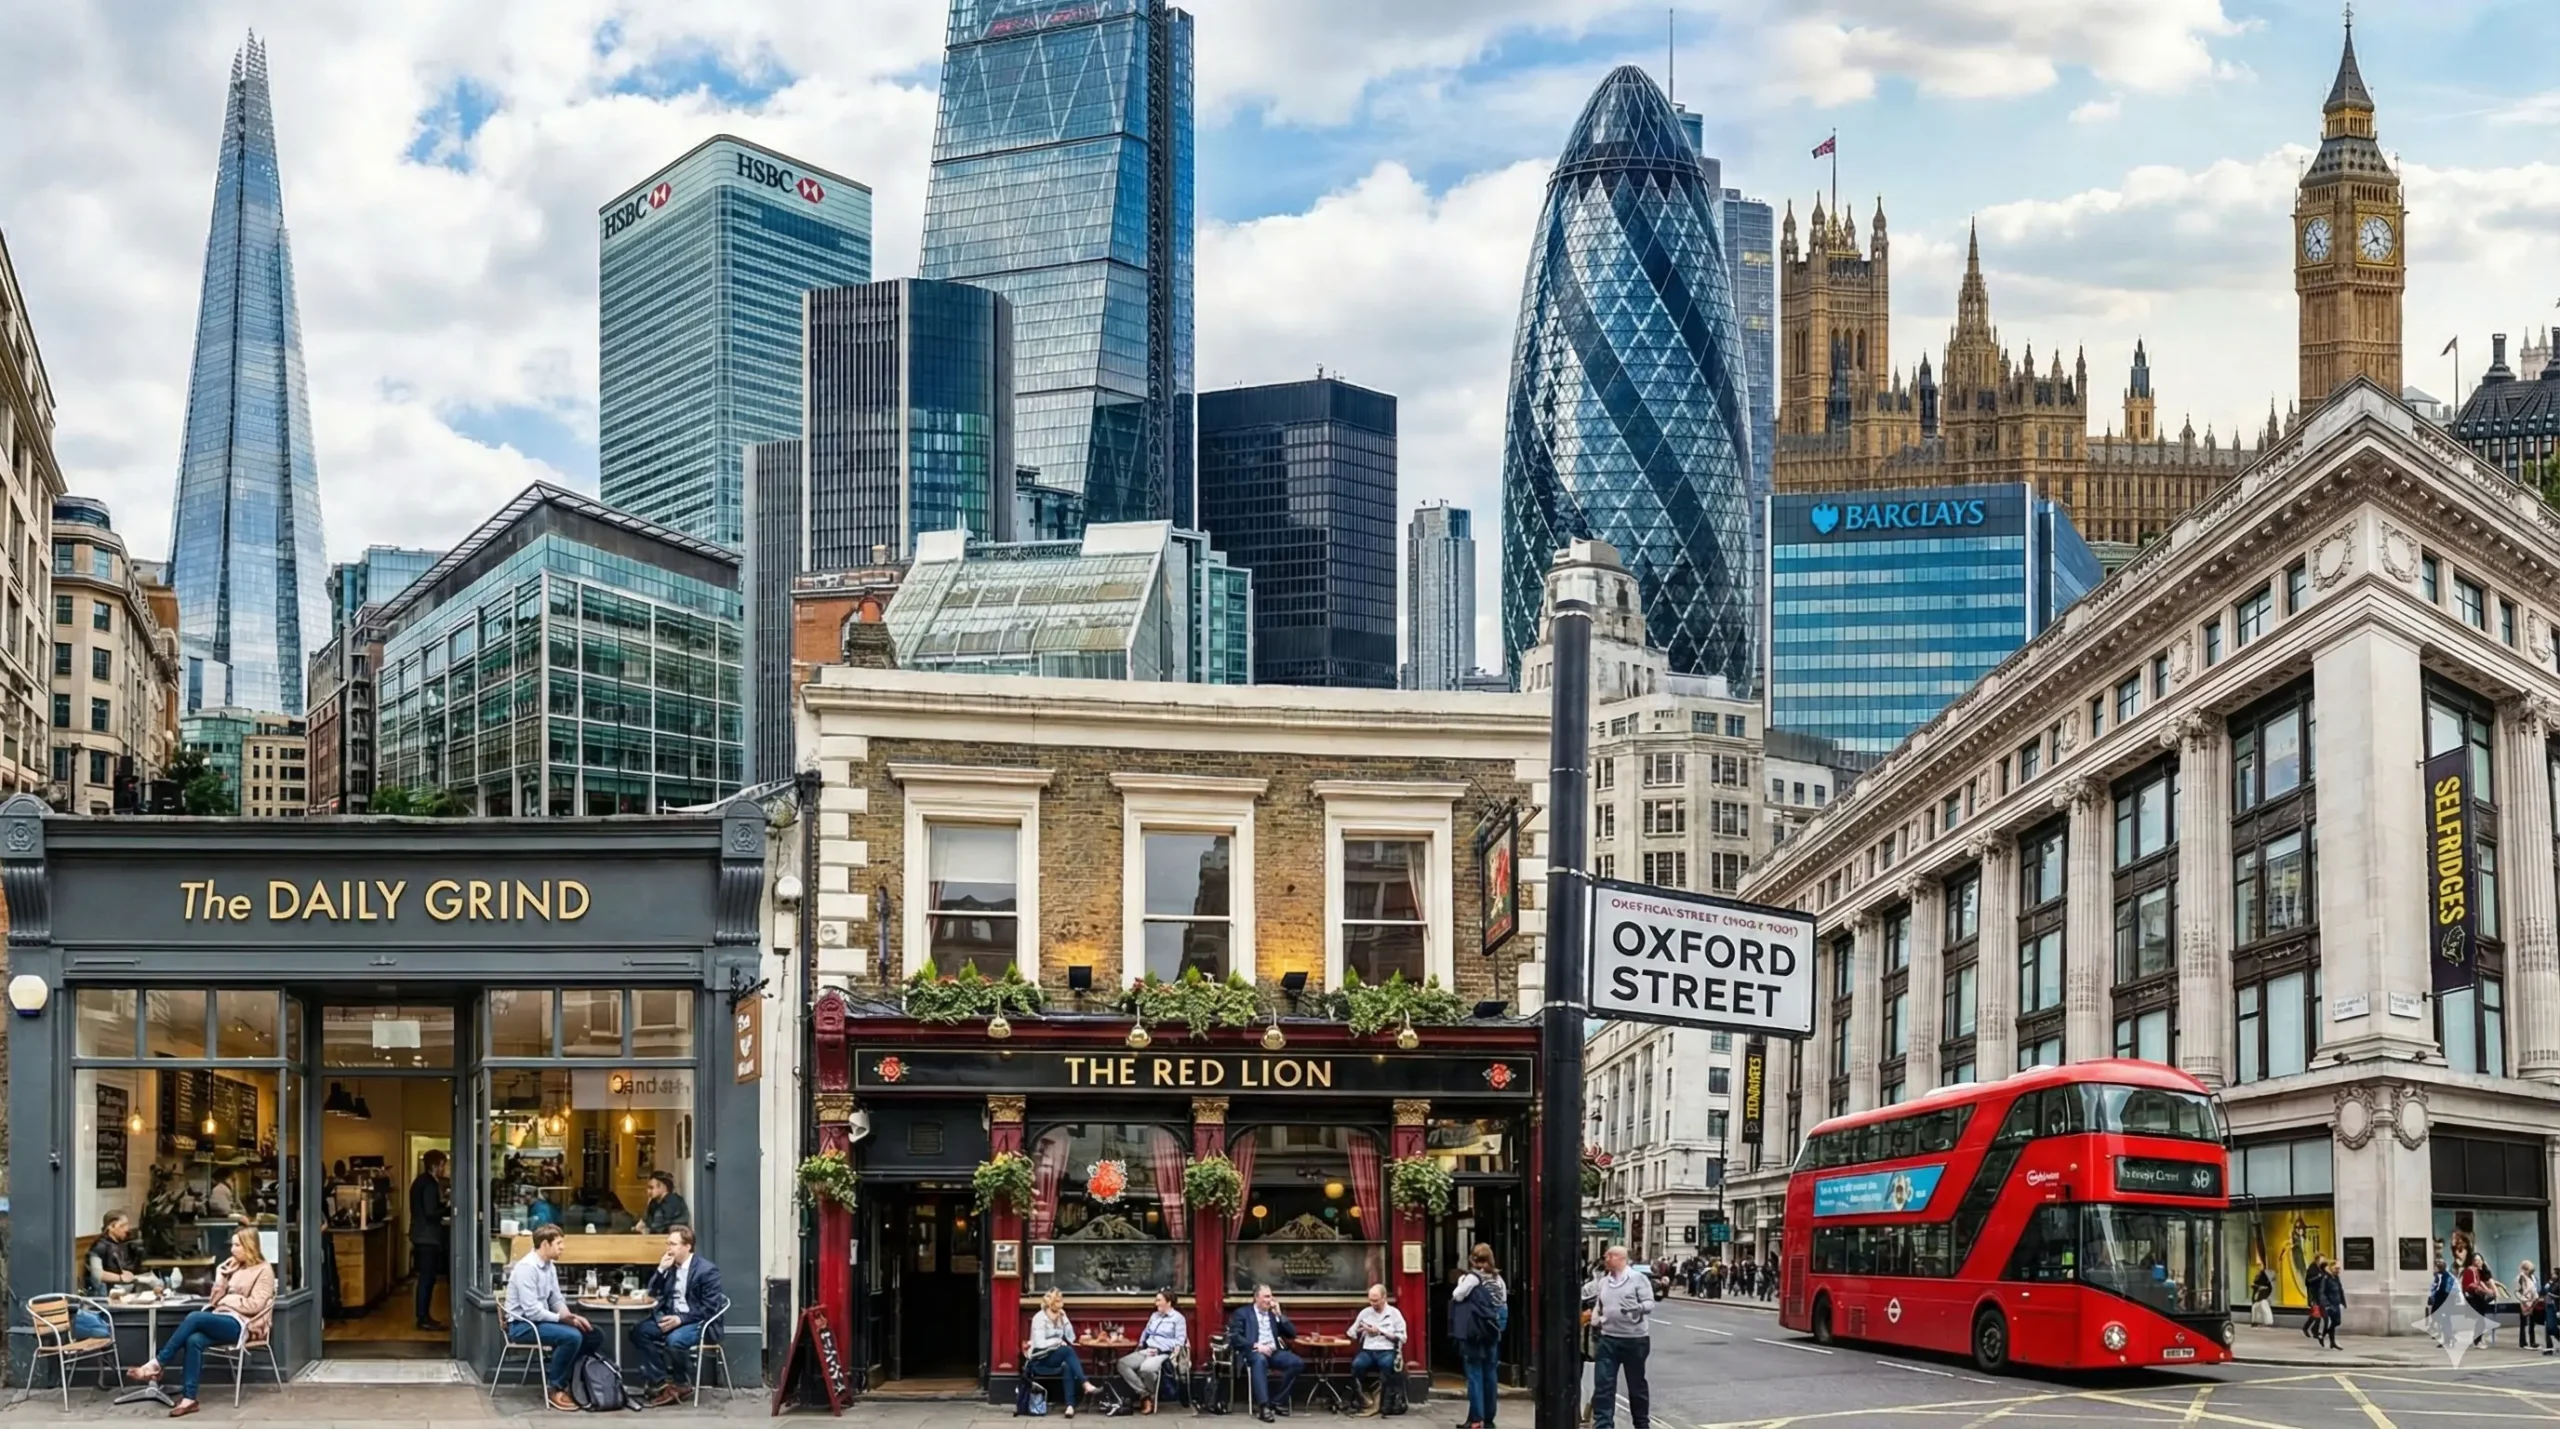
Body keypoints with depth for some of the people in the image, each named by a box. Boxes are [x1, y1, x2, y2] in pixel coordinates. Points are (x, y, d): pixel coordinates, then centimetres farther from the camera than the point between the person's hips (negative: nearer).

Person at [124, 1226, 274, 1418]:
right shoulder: (232, 1266, 21)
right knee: (194, 1340, -29)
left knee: (195, 1318, -31)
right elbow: (215, 1298, 18)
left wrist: (228, 1299, -5)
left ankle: (156, 1364, -24)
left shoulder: (264, 1271, -1)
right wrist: (222, 1276, 2)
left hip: (241, 1324, -6)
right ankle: (189, 1399, -35)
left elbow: (255, 1305, -11)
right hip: (222, 1319, 6)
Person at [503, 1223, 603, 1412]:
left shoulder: (550, 1266, 7)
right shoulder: (527, 1268, -21)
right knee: (571, 1336, -29)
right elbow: (531, 1311, -25)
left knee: (591, 1335, 0)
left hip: (541, 1320, 9)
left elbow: (557, 1299, 13)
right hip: (523, 1325, -9)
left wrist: (571, 1316, -7)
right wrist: (561, 1318, -23)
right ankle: (557, 1389, -15)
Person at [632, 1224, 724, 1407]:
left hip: (698, 1322, -7)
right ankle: (661, 1382, -15)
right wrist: (661, 1270, -5)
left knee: (674, 1340, -35)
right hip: (671, 1317, 7)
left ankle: (680, 1385, -11)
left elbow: (710, 1308, -16)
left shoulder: (707, 1270, -12)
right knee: (639, 1331, -15)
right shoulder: (670, 1266, 9)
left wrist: (680, 1319, -23)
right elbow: (653, 1294, 12)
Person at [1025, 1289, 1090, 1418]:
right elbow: (1040, 1344, -21)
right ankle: (1085, 1385, -37)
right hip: (1040, 1360, -5)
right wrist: (1058, 1341, -13)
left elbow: (1071, 1338, 4)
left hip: (1056, 1357, 5)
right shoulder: (1039, 1318, -11)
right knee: (1068, 1351, -31)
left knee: (1067, 1367, -31)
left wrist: (1065, 1320, -4)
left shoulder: (1060, 1318, 9)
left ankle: (1070, 1405, -41)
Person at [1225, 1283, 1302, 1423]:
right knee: (1260, 1360, -41)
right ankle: (1263, 1405, -48)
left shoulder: (1274, 1313, 22)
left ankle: (1277, 1401, -14)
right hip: (1253, 1352, -5)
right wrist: (1256, 1346, -16)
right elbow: (1234, 1337, -5)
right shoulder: (1242, 1313, 9)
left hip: (1275, 1352, 5)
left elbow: (1292, 1334, 15)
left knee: (1298, 1363, -24)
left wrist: (1278, 1315, 4)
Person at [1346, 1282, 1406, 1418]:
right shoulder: (1365, 1312, 15)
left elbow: (1402, 1337, 0)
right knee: (1356, 1364, -32)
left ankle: (1378, 1401, -28)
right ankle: (1365, 1401, -25)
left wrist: (1380, 1332, -7)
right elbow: (1351, 1334, 15)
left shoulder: (1394, 1313, 7)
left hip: (1387, 1350, -2)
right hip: (1368, 1350, 2)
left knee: (1386, 1363, -38)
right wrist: (1360, 1330, -7)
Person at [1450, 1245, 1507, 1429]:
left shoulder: (1473, 1277, -11)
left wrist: (1462, 1283, 3)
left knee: (1474, 1375, -3)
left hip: (1473, 1333, -5)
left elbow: (1457, 1296, -11)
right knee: (1489, 1374, 10)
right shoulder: (1498, 1279, 7)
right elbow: (1504, 1305, 10)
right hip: (1492, 1333, 5)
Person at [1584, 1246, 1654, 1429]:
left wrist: (1637, 1308, -31)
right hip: (1608, 1339, 4)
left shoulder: (1637, 1278, -5)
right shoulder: (1602, 1282, 10)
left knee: (1636, 1384, 10)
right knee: (1603, 1384, -6)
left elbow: (1649, 1303, -12)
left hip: (1634, 1339, -4)